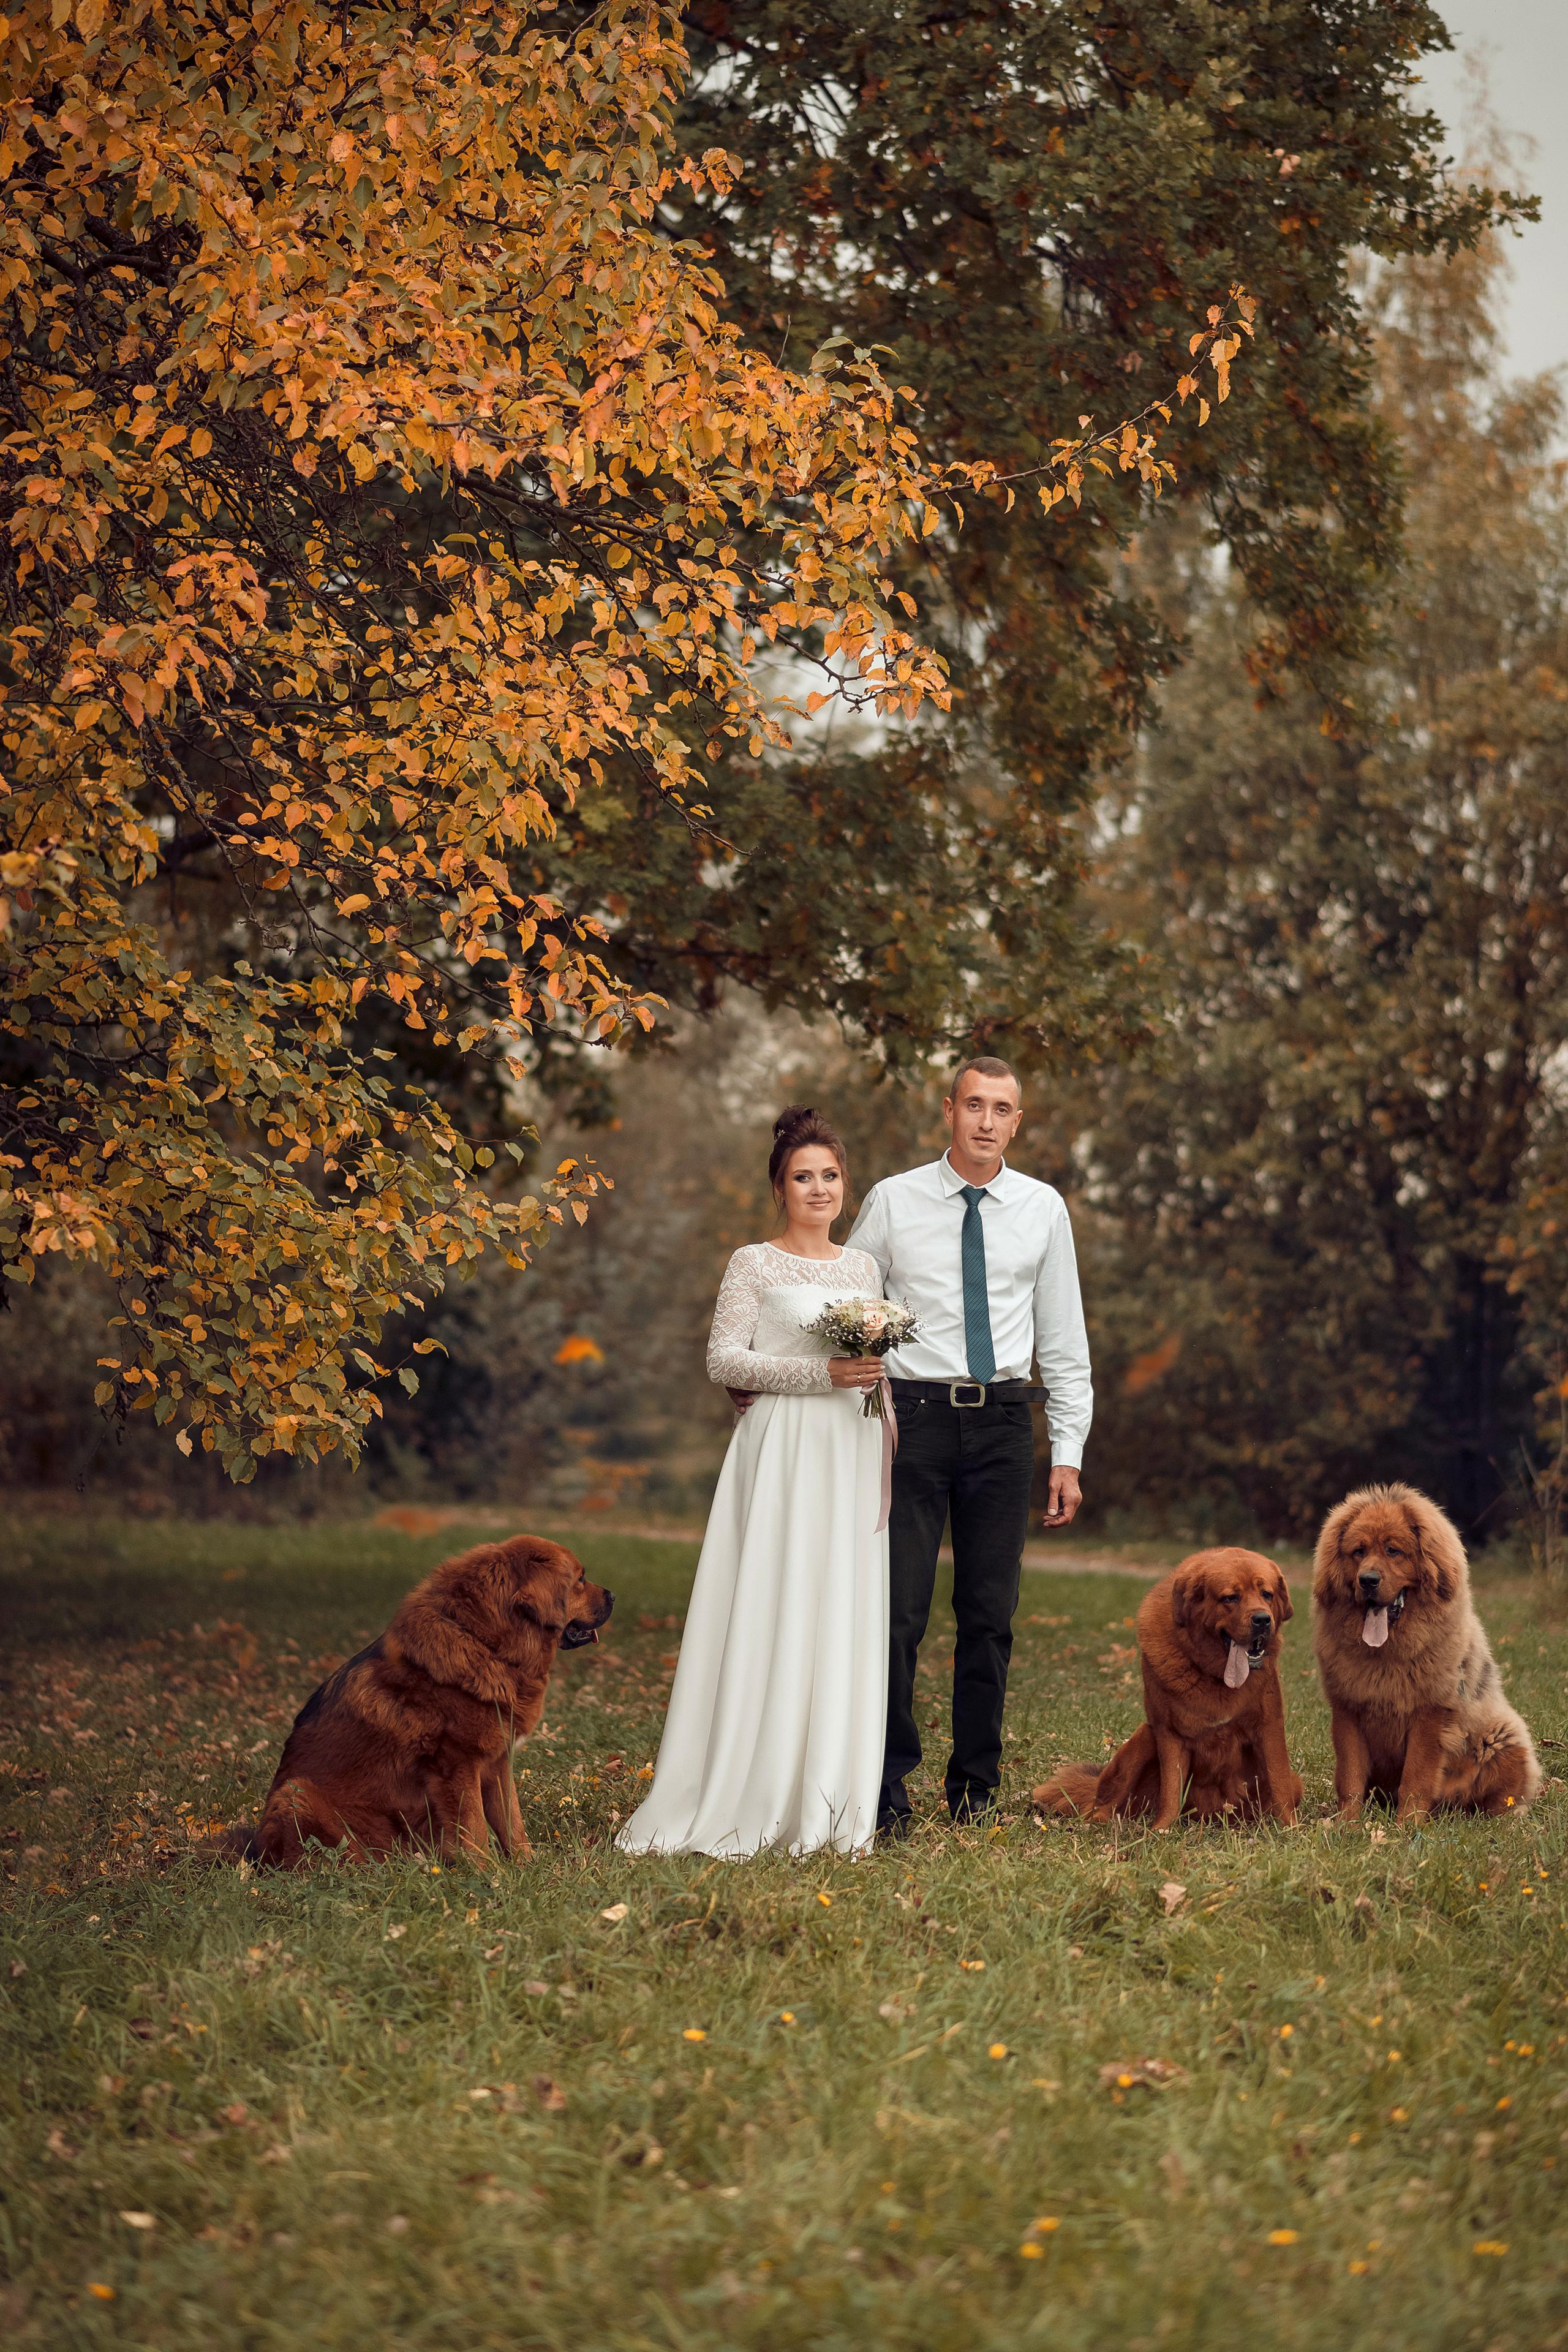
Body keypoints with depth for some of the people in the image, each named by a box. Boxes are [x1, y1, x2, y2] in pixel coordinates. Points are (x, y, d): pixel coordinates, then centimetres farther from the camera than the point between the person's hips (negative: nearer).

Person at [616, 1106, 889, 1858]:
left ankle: (831, 1801, 9)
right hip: (782, 1451, -5)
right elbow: (724, 1359, -7)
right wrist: (821, 1374, -15)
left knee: (845, 1616, 4)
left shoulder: (863, 1268, 15)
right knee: (772, 1614, -7)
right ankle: (755, 1798, -3)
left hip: (852, 1456, 5)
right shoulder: (754, 1265, 0)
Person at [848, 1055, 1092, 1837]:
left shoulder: (1043, 1210, 7)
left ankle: (975, 1788, 16)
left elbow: (1064, 1340, 10)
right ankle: (887, 1787, 4)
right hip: (914, 1414, -2)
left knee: (990, 1614, 6)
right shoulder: (893, 1202, 2)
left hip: (1003, 1421, 2)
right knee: (898, 1610, -6)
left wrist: (1068, 1454, 5)